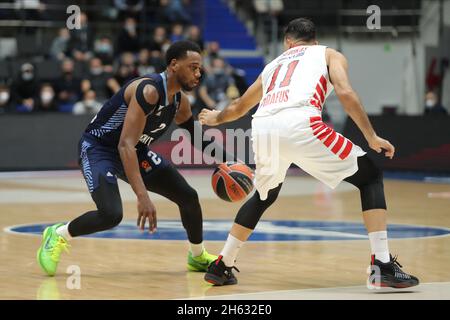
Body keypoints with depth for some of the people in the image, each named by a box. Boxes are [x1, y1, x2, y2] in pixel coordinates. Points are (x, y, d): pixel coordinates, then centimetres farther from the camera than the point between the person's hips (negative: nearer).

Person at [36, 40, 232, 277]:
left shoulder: (179, 101, -3)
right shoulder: (148, 90, -30)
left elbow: (197, 139, 17)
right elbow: (125, 144, -38)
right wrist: (142, 196, -45)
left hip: (137, 151, 8)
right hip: (98, 148, -8)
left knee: (188, 196, 2)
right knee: (111, 214, -29)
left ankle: (197, 256, 26)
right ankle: (57, 235, -1)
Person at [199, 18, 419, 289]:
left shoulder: (274, 65, 37)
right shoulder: (329, 54, 25)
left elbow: (238, 107, 51)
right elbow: (345, 93, 3)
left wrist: (216, 118, 72)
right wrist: (372, 137, 6)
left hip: (262, 127, 5)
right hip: (300, 124, -5)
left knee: (264, 196, 33)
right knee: (371, 177, 10)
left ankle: (221, 267, 33)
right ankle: (383, 266, -3)